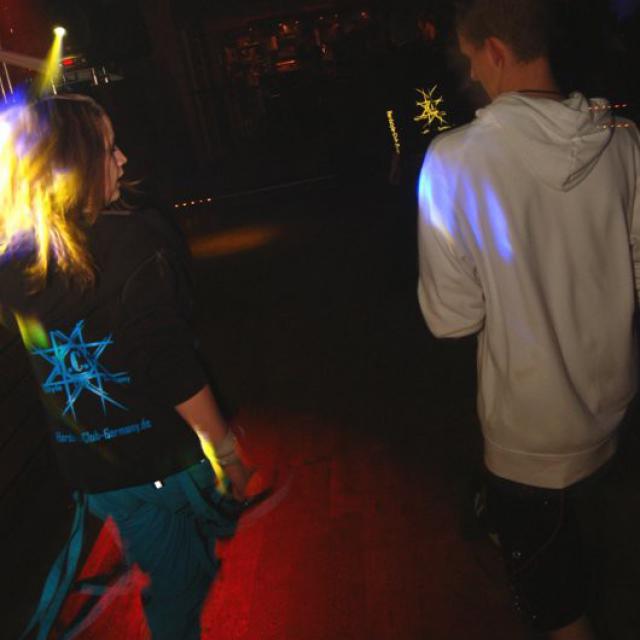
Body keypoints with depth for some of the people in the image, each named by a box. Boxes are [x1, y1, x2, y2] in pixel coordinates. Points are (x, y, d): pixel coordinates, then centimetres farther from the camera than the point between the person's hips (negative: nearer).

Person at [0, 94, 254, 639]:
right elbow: (172, 368, -23)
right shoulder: (137, 239, -21)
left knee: (170, 580, 25)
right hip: (167, 457, -5)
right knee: (185, 579, 23)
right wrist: (226, 450, -15)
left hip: (91, 469, 6)